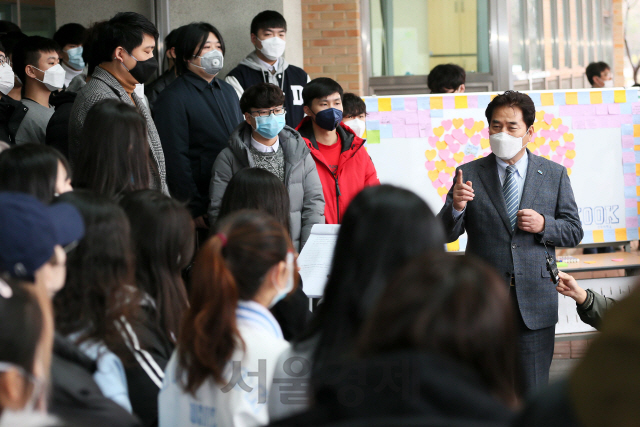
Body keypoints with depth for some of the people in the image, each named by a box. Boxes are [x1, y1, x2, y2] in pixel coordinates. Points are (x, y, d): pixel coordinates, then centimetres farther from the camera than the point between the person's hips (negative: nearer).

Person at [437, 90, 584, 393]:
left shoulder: (554, 174, 7)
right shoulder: (469, 174, 4)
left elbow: (574, 232, 9)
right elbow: (444, 234, 0)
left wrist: (544, 225, -11)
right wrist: (456, 207, -21)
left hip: (535, 299, 0)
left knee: (533, 391, 3)